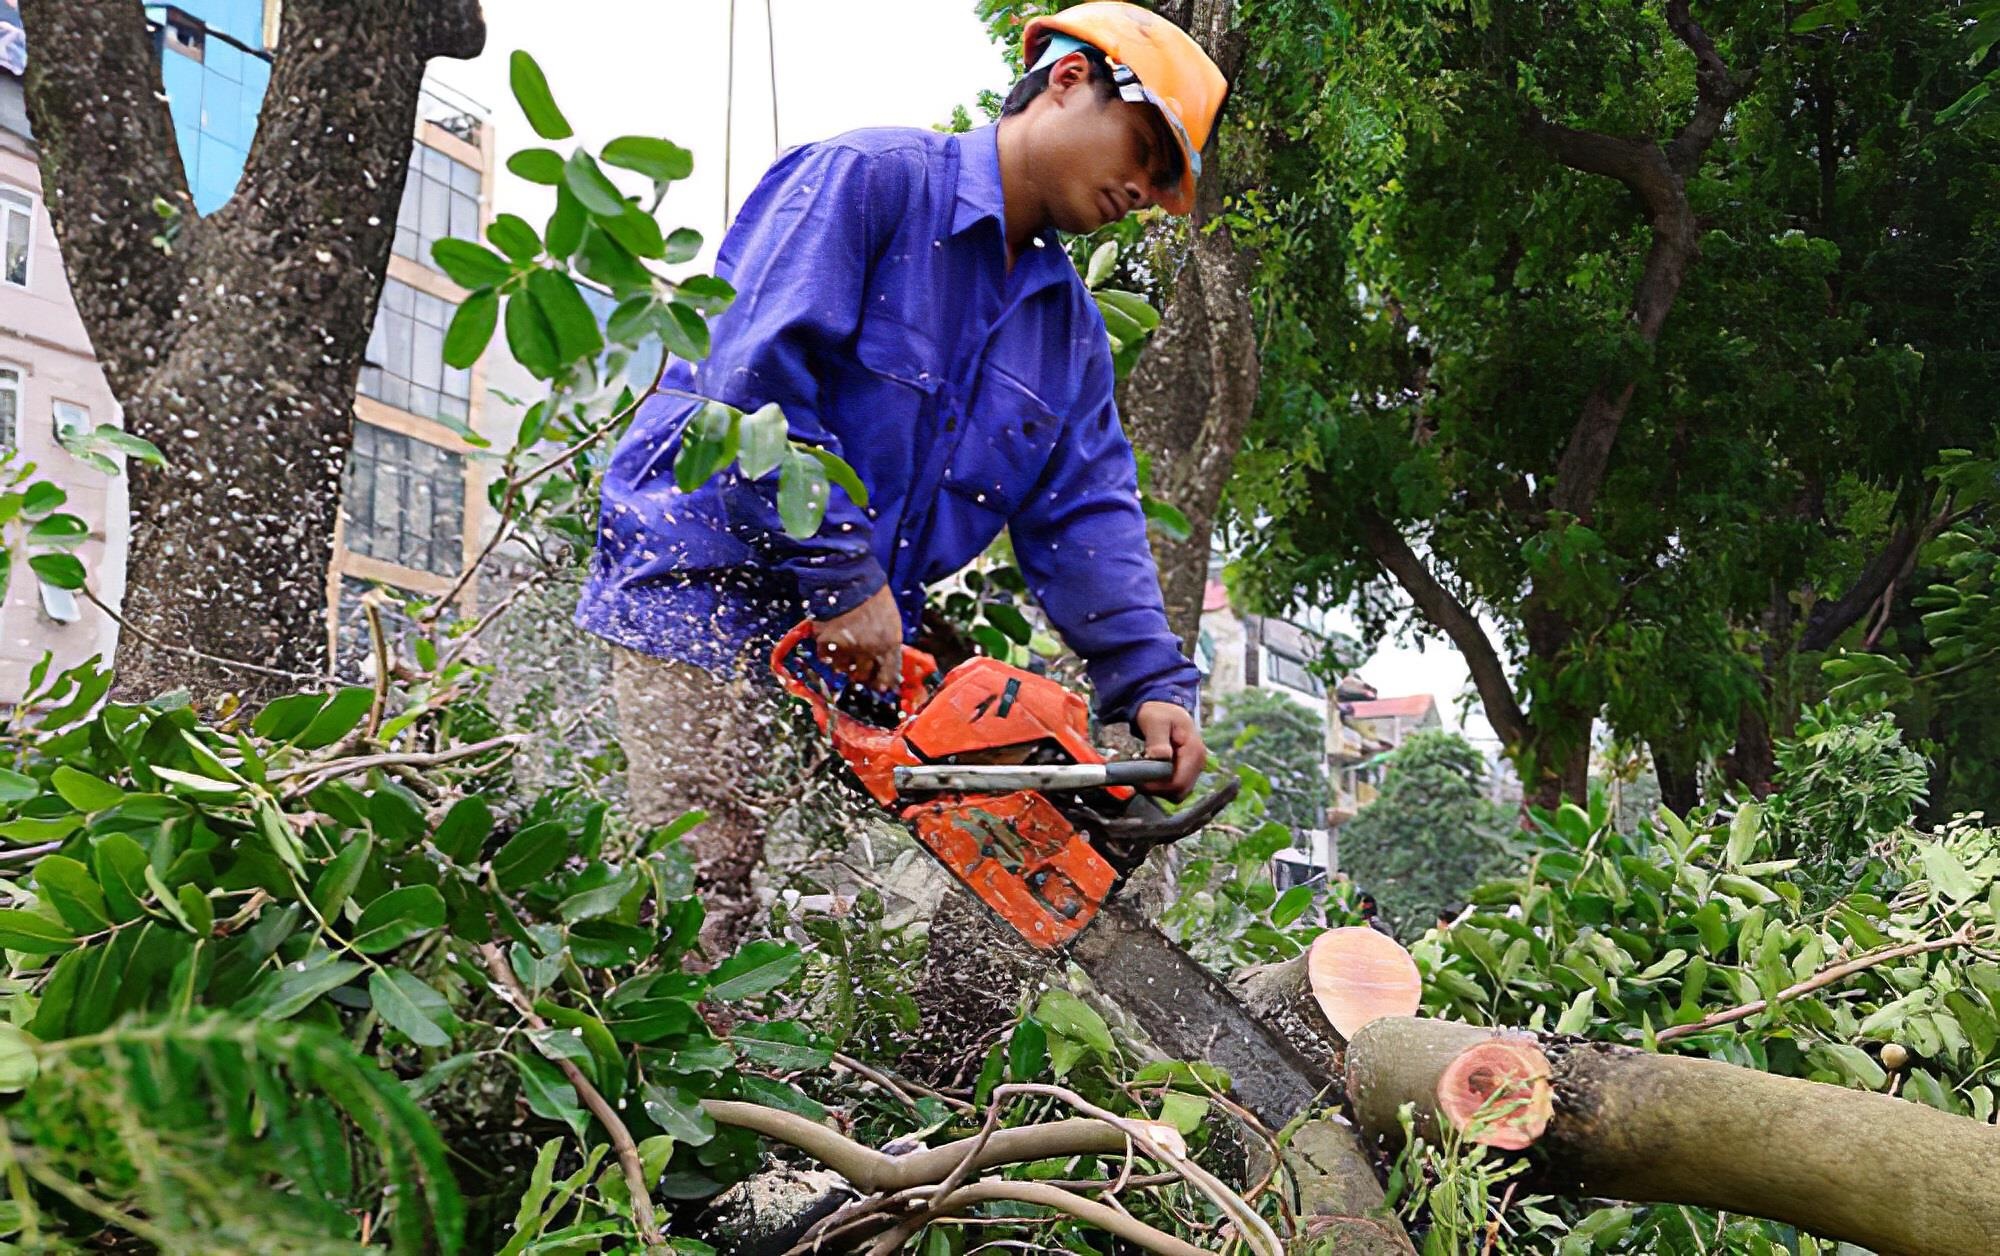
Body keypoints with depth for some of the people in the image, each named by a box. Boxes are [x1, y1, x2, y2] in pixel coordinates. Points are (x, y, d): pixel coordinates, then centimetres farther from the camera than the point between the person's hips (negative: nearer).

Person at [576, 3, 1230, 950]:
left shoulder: (1070, 326, 15)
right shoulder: (867, 177, -8)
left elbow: (1085, 515, 6)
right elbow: (754, 375, -19)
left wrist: (1151, 685, -10)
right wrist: (845, 580, -20)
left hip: (854, 651, 7)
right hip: (705, 596, -7)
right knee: (698, 898, -11)